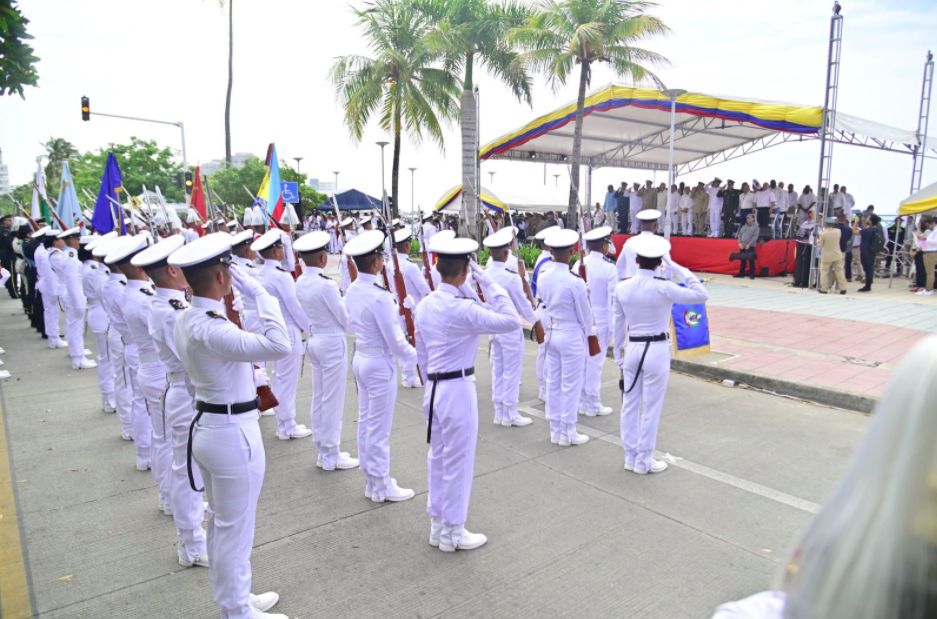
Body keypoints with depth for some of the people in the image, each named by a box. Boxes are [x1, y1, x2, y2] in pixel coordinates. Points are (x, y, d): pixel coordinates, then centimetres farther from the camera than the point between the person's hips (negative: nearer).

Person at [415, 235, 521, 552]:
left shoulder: (425, 304, 4)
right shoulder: (462, 309, -21)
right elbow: (512, 321, -23)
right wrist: (488, 281, -19)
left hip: (434, 388, 8)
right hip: (458, 389, -8)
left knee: (437, 457, 18)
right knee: (458, 461, 7)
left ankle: (437, 525, 34)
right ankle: (453, 533, 22)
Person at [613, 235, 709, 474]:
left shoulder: (622, 288, -3)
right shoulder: (663, 288, -17)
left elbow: (618, 325, 5)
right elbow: (702, 295, -9)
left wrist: (619, 356, 16)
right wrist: (678, 268, -9)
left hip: (632, 349, 5)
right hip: (657, 351, -4)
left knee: (629, 404, 14)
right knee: (651, 407, 8)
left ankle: (630, 457, 27)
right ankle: (643, 461, 20)